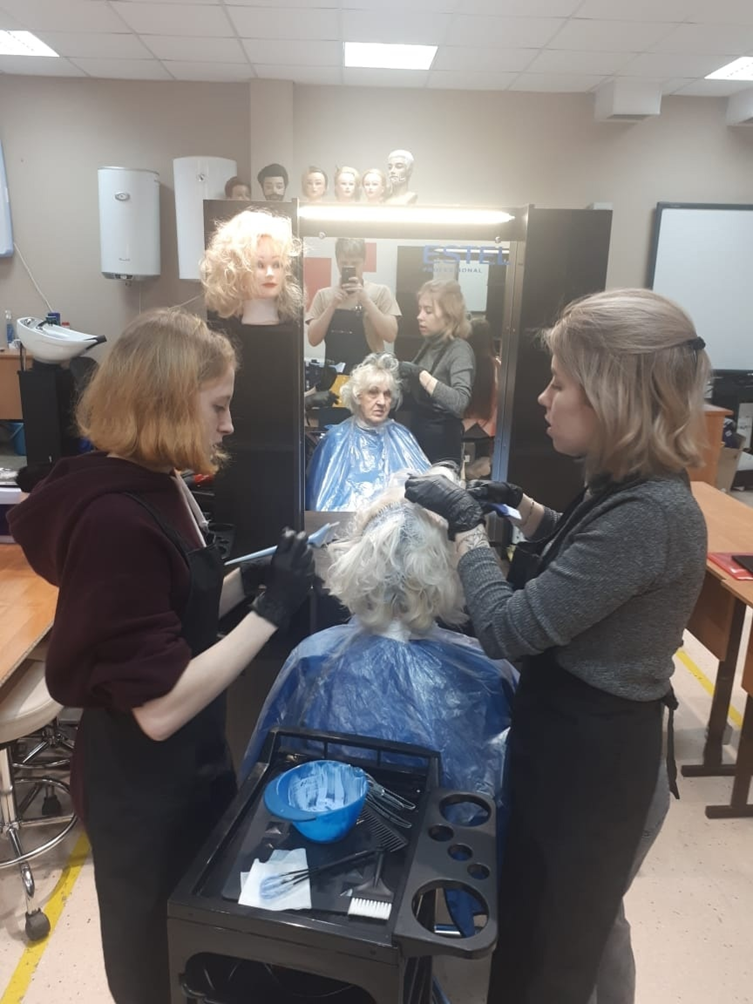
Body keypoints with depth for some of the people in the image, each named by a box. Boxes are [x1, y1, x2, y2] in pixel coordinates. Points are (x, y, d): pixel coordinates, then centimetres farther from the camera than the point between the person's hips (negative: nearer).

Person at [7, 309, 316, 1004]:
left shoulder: (152, 486, 0)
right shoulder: (114, 518, -30)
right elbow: (159, 707, -30)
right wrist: (271, 611, -28)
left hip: (188, 763, 9)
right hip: (142, 787, -8)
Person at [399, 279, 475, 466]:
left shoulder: (460, 350, -16)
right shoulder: (429, 344, 7)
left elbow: (460, 402, -31)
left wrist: (420, 373, -32)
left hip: (440, 439, -7)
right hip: (417, 432, 7)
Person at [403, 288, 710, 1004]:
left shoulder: (649, 513, -30)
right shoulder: (627, 487, 0)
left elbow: (509, 629, -28)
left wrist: (464, 521, -17)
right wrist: (521, 507, 5)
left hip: (593, 760, -9)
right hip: (575, 739, 9)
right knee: (584, 920, 31)